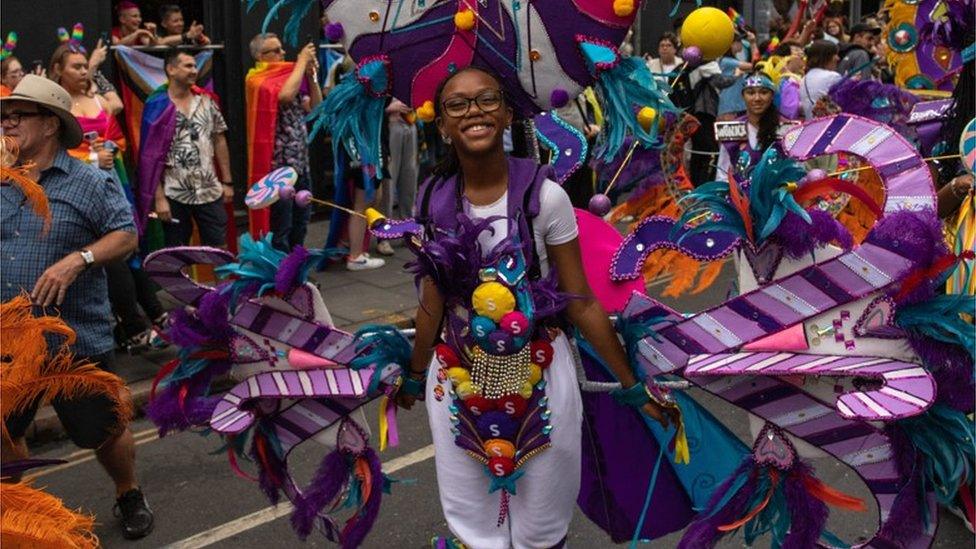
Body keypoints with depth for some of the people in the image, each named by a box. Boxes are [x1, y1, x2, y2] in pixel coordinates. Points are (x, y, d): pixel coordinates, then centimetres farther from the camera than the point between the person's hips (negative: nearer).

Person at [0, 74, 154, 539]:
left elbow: (125, 236, -11)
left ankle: (129, 497, 35)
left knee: (102, 431, 9)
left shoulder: (89, 182, -5)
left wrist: (76, 260, -23)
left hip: (77, 339, -4)